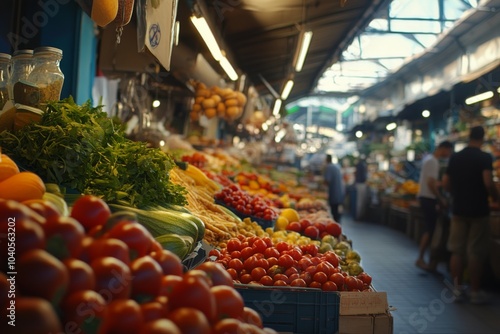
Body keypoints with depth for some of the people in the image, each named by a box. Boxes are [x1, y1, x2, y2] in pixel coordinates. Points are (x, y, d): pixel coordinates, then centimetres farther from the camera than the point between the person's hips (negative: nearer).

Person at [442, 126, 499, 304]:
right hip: (478, 210, -4)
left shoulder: (455, 157, 6)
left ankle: (457, 289, 14)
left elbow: (445, 182, 6)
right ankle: (475, 292, 10)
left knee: (457, 250, 9)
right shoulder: (485, 158, -9)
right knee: (475, 252, 3)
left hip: (458, 209, 4)